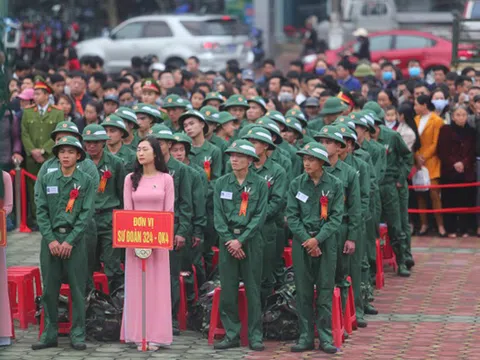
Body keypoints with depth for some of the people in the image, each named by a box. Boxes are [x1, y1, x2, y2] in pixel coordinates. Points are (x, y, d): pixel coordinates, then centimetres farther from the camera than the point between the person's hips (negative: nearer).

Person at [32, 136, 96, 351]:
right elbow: (41, 212, 4)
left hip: (75, 240, -2)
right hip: (51, 238, 2)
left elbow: (86, 213, -3)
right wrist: (51, 239, -7)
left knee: (77, 289, 1)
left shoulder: (86, 181, 2)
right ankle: (49, 334, 10)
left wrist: (70, 240, -11)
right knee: (49, 289, 4)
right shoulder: (47, 180, 7)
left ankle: (77, 335, 6)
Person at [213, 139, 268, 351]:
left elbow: (260, 216, -5)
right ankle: (231, 335, 9)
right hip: (227, 240, 2)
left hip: (251, 239, -2)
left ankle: (255, 336, 5)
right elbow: (218, 215, 4)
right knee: (228, 290, 2)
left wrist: (241, 240, -12)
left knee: (253, 289, 0)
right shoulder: (221, 183, 7)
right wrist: (229, 239, -8)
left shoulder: (259, 184, 0)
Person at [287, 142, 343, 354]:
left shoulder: (335, 185, 0)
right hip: (302, 241, 1)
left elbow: (336, 217, -4)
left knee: (325, 290, 0)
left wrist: (318, 239, -13)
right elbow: (292, 216, 1)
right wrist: (306, 240, -10)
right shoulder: (297, 184, 3)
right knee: (303, 291, 2)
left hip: (326, 241, -1)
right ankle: (306, 337, 8)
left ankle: (325, 337, 5)